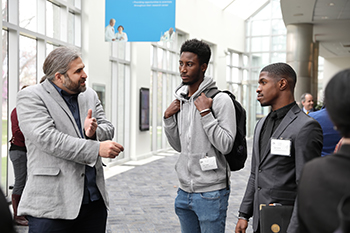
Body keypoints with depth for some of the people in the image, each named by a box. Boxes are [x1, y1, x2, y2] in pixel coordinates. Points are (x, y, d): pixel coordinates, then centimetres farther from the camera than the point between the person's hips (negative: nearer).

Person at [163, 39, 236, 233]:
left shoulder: (220, 99, -12)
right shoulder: (180, 100, 10)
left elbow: (226, 146, -19)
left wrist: (205, 113, -21)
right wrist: (168, 118, 1)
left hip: (210, 193, -6)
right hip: (184, 191, 7)